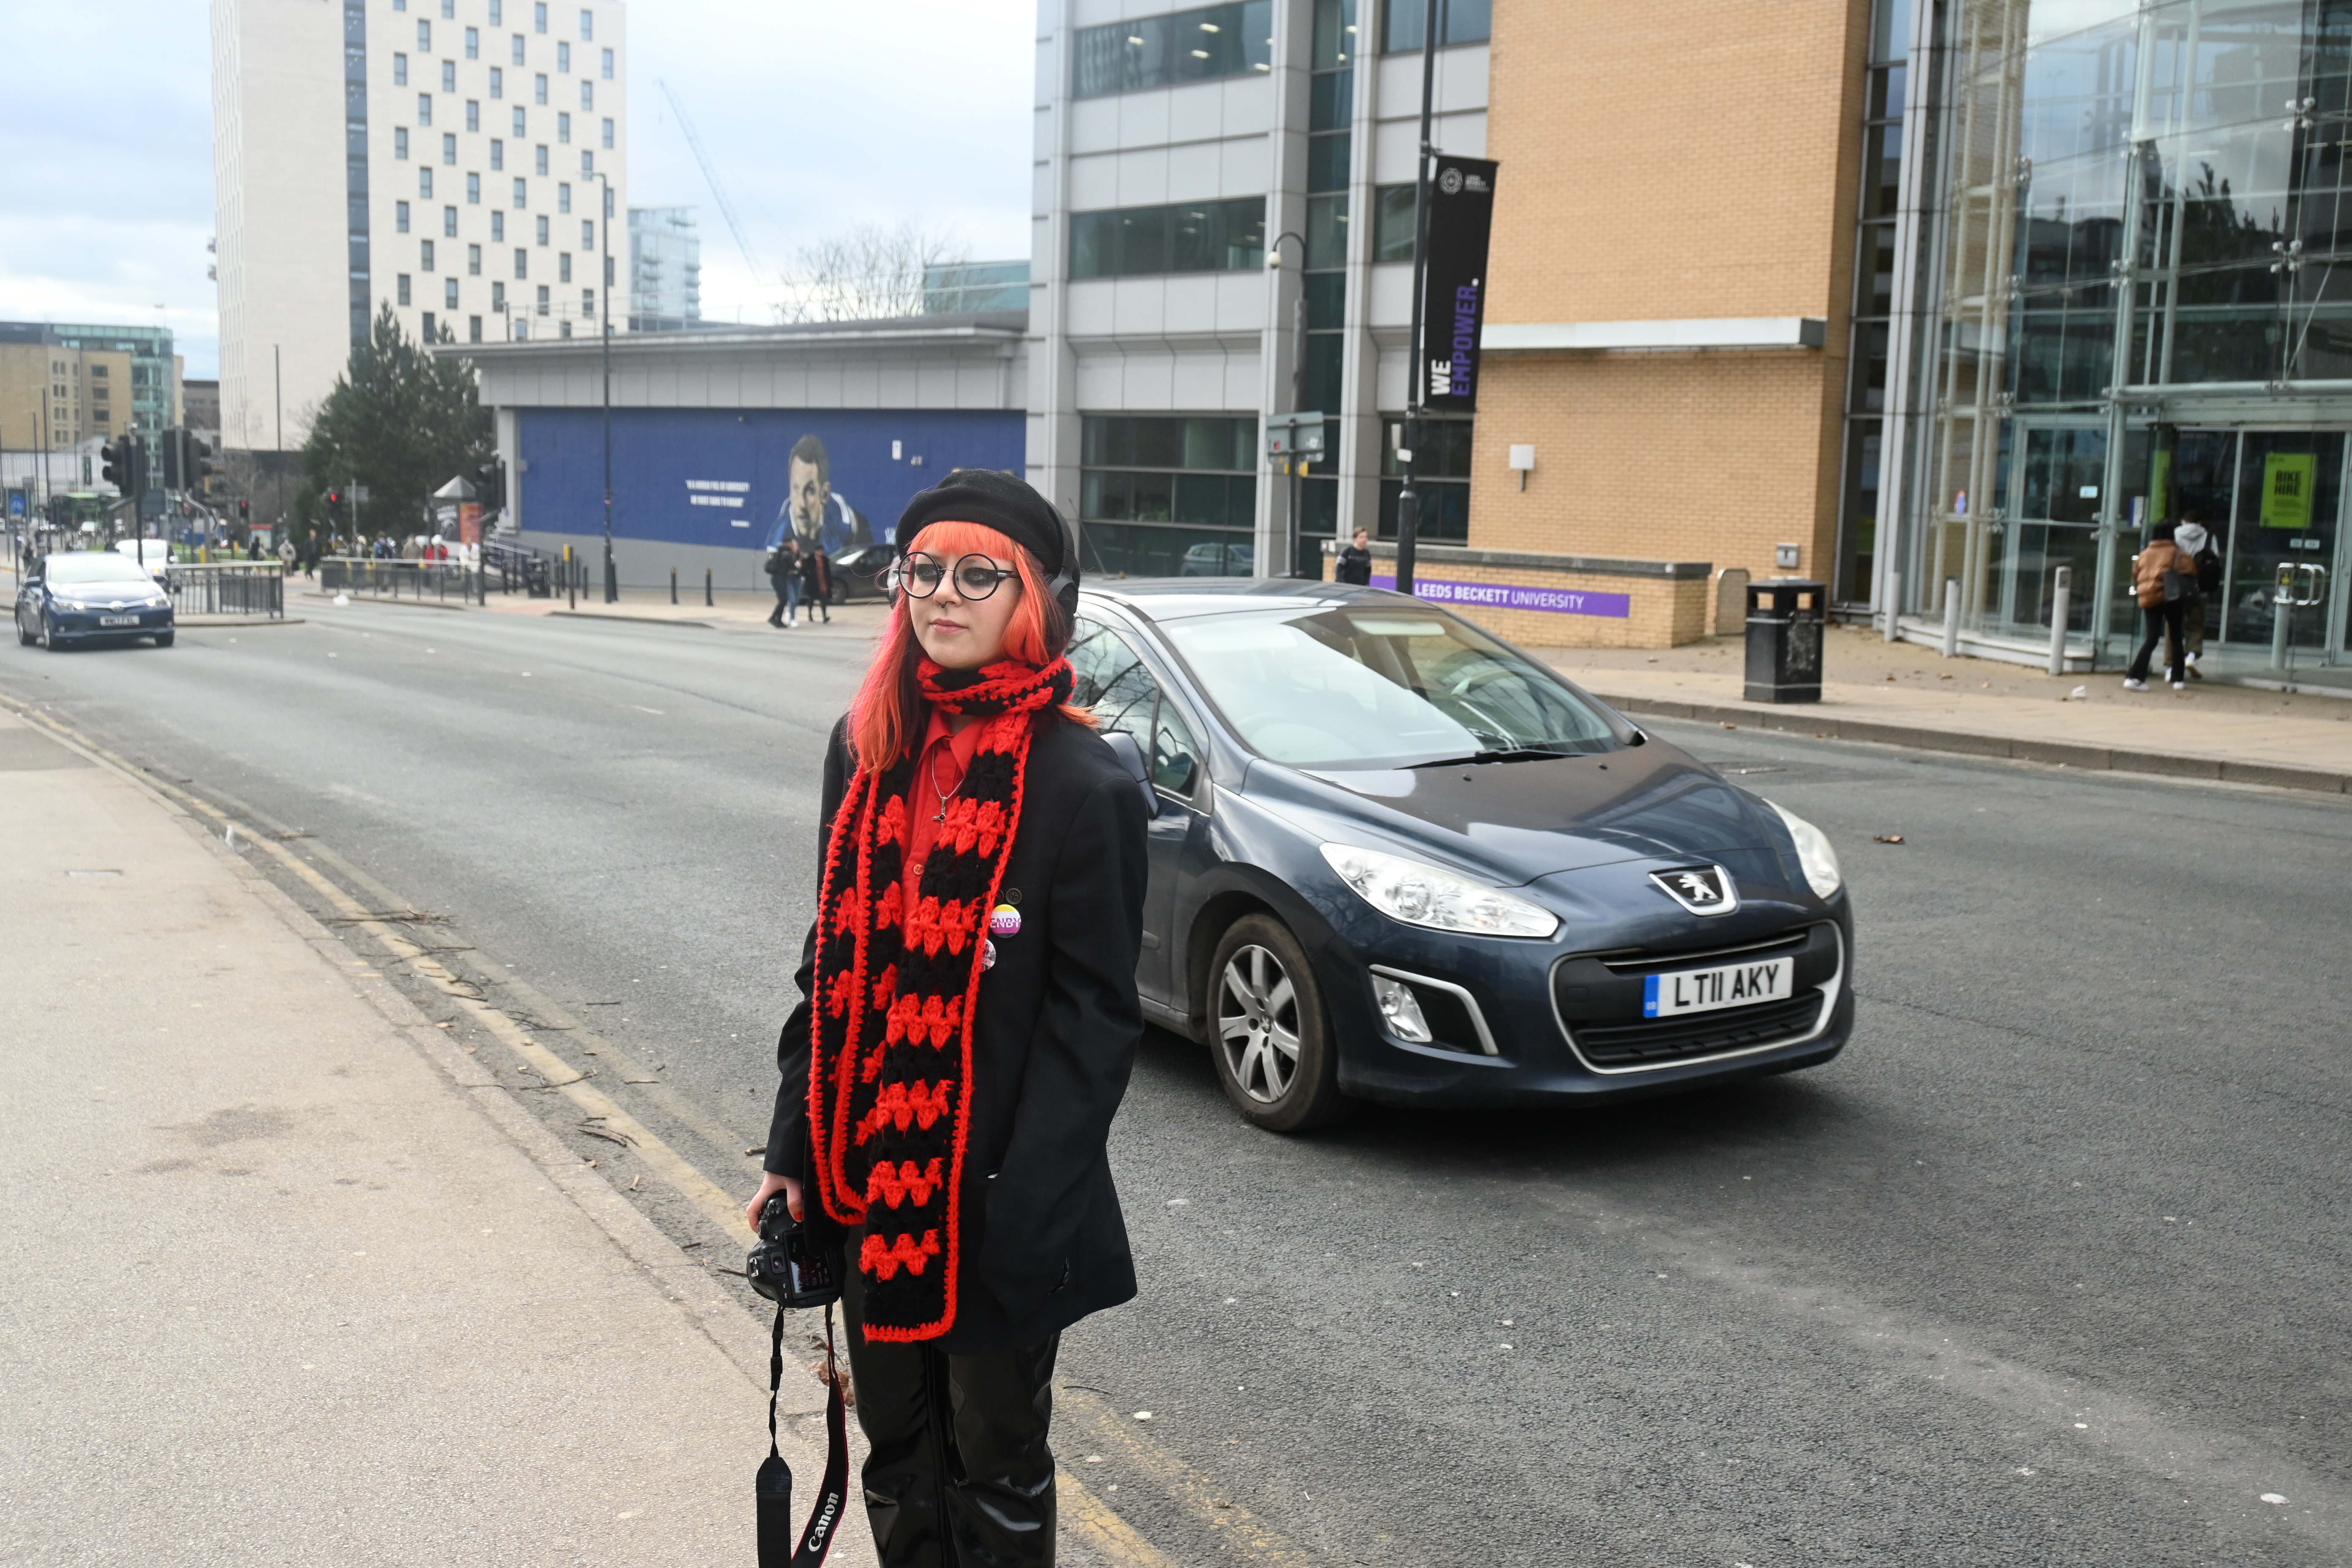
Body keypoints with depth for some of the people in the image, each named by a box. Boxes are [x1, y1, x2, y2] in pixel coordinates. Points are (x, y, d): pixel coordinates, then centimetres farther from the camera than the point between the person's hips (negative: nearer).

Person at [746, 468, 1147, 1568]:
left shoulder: (1083, 783, -14)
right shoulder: (867, 749, 4)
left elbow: (1092, 1015, -14)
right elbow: (831, 962, 10)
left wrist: (1023, 1211, -19)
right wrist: (796, 1150, 7)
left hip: (993, 1200, -5)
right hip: (871, 1181, 6)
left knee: (995, 1460, 13)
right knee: (897, 1453, 20)